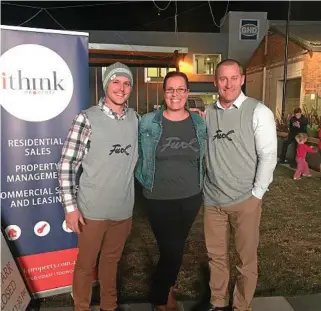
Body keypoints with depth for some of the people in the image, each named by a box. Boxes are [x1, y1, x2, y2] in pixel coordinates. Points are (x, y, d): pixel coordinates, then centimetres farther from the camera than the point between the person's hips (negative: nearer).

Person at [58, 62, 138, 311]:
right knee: (86, 264, 13)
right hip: (93, 210, -4)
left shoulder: (135, 119, 3)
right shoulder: (87, 118, -12)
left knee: (112, 259, 22)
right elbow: (67, 165, -11)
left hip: (123, 209, 4)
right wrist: (70, 206, -13)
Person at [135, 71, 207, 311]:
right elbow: (139, 156, 1)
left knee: (177, 246, 20)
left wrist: (199, 183, 8)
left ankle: (167, 287, 48)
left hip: (191, 197, 4)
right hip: (159, 198, -3)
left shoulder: (200, 123, 0)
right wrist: (145, 182, -3)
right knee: (171, 249, 0)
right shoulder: (148, 123, -9)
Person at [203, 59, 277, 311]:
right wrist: (203, 183, 2)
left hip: (245, 200, -3)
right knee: (216, 255, 17)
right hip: (212, 198, 4)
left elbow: (268, 155, -9)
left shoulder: (258, 111, -7)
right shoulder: (207, 113, 5)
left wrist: (257, 193, -10)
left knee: (247, 259, 12)